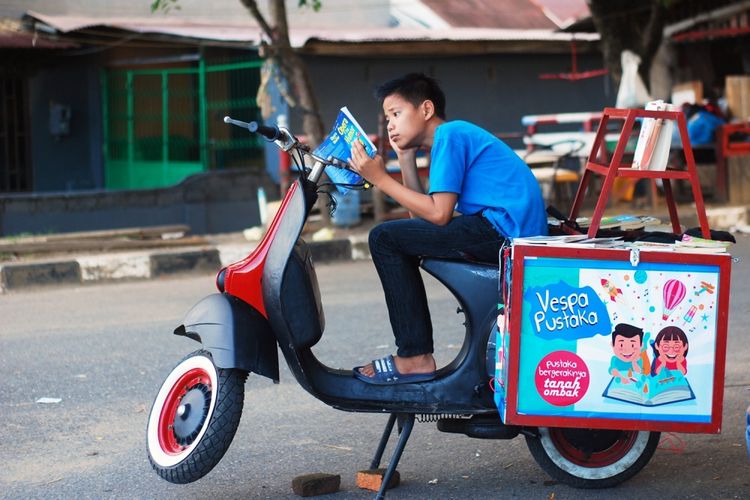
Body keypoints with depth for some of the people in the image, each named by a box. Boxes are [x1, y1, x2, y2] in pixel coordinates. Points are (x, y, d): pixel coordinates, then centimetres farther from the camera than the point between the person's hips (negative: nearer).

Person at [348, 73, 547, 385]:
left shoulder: (449, 134, -5)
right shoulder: (455, 135, 24)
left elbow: (438, 214, -14)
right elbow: (422, 213, 20)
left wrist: (380, 179, -7)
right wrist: (405, 158, 16)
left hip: (504, 227, -11)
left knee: (385, 238, -8)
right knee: (406, 236, 26)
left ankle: (415, 358, -8)